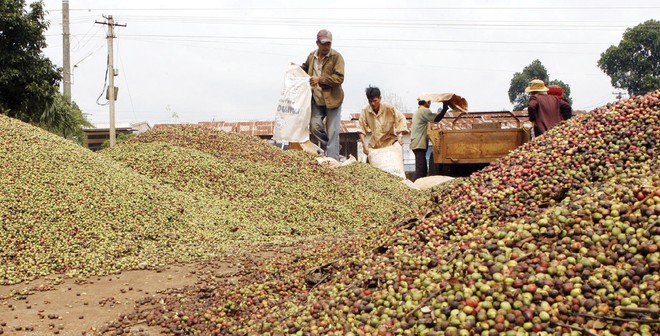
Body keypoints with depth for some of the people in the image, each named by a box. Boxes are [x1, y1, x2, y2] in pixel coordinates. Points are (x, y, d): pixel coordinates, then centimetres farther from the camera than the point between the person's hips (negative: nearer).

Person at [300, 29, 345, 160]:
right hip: (316, 100, 5)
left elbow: (339, 78, -18)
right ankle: (330, 147, 25)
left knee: (332, 132, -2)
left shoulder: (336, 57, -10)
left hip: (332, 100, -5)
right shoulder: (311, 56, 8)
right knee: (315, 127, 0)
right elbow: (306, 68, 29)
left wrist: (320, 79, -21)